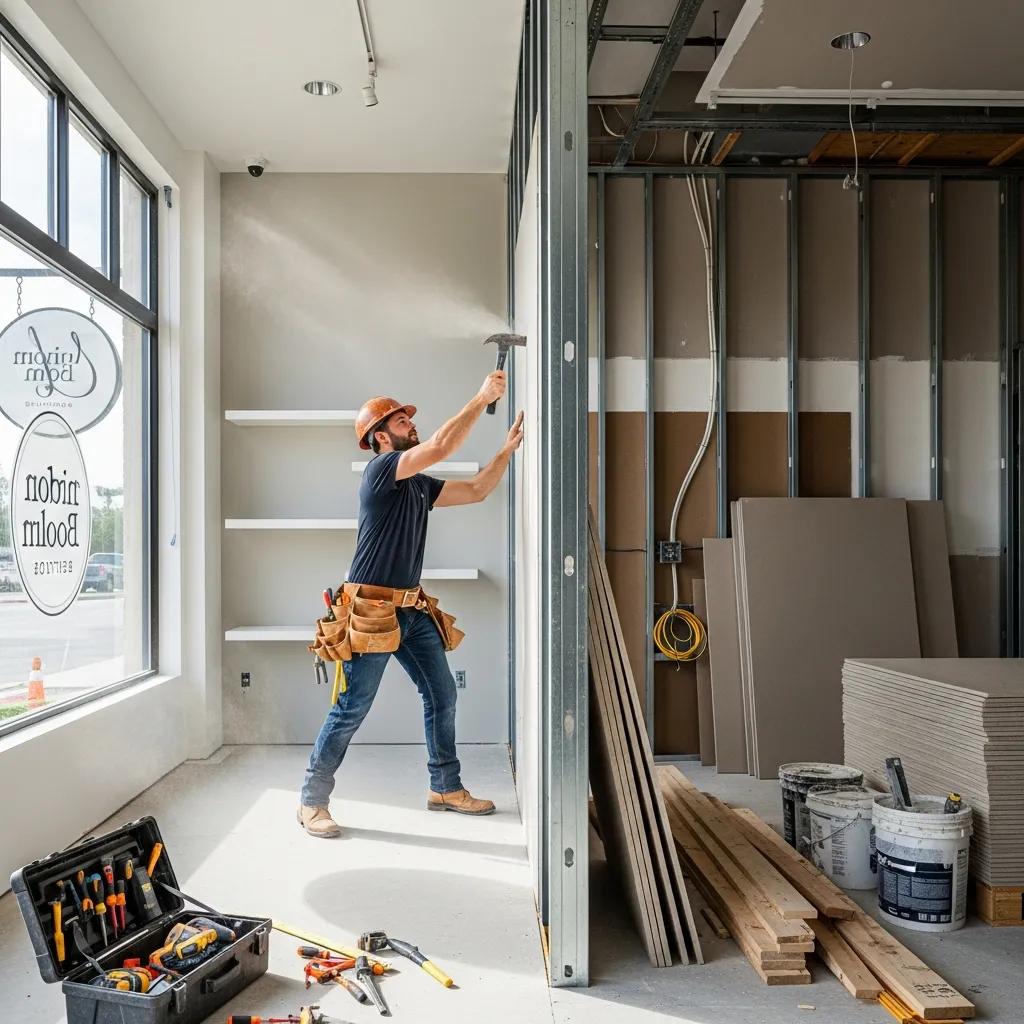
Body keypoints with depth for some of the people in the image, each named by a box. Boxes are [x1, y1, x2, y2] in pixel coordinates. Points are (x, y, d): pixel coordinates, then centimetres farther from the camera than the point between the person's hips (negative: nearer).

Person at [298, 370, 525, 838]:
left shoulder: (419, 484, 15)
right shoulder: (382, 469, -11)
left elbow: (476, 490, 19)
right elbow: (441, 446, -23)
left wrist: (509, 447, 11)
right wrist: (483, 397, -16)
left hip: (412, 610, 9)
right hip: (372, 611, -9)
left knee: (442, 696, 11)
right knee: (350, 711, -2)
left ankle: (446, 788, 26)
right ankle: (312, 802, 12)